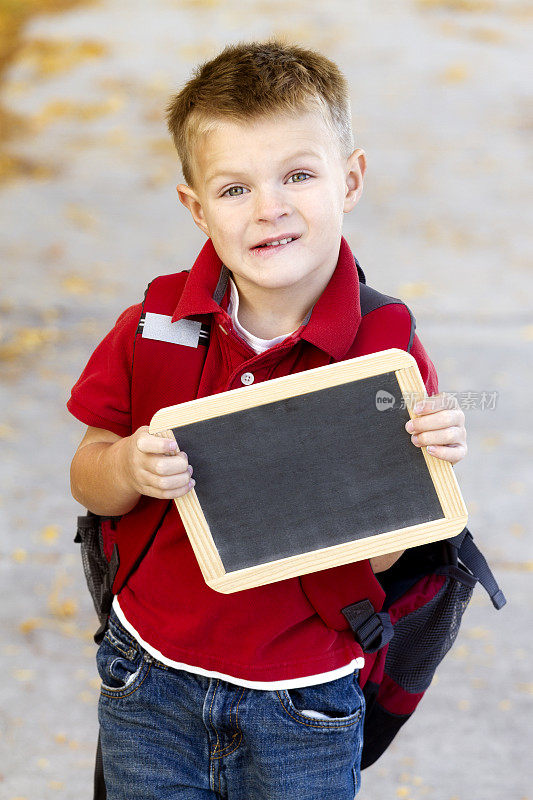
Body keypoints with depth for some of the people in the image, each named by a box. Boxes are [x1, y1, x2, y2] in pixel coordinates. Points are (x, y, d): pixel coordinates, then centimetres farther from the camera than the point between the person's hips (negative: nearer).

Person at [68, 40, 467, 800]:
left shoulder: (386, 353, -13)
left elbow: (374, 551, -8)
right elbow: (87, 483, 2)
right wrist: (129, 467, -20)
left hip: (305, 701, -1)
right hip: (153, 679, 2)